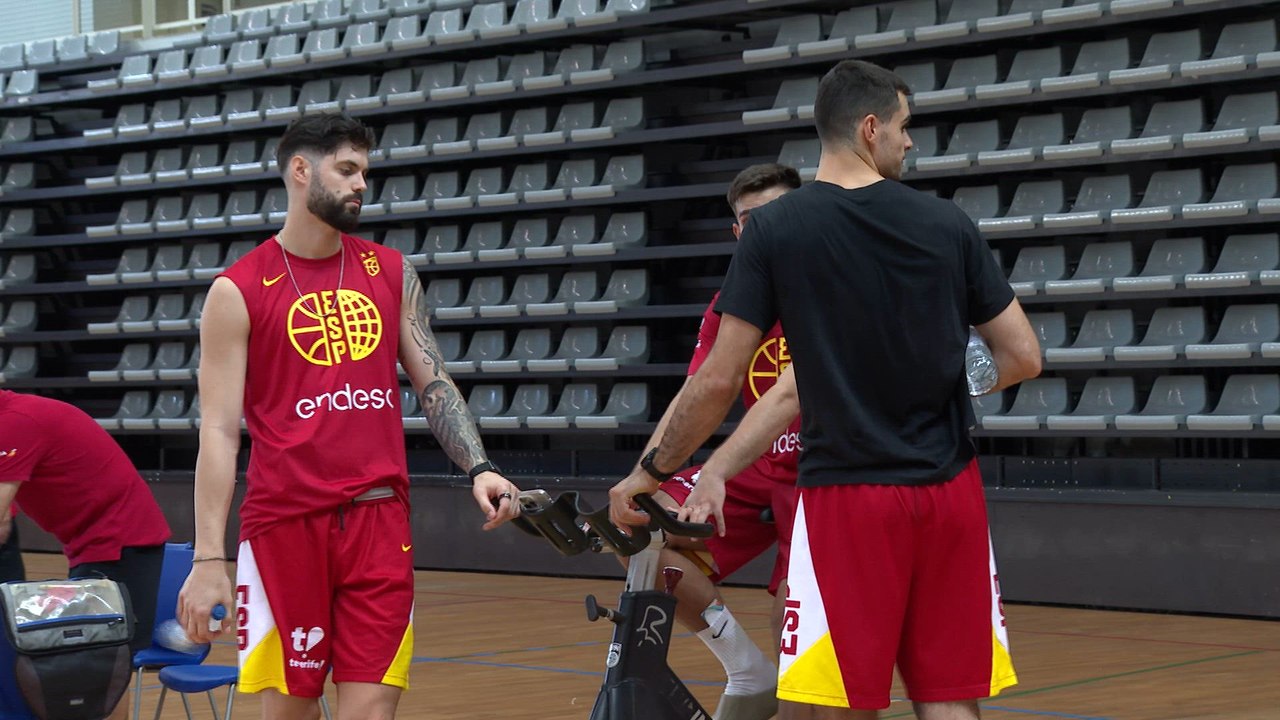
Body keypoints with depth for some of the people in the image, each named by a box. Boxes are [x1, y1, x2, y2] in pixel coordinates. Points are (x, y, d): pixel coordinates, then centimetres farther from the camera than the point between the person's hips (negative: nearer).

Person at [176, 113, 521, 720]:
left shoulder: (391, 272, 11)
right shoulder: (238, 292, -1)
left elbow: (433, 383, 13)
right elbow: (219, 431, -4)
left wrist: (477, 467, -5)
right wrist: (208, 559, -11)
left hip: (379, 517, 3)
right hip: (284, 522, -3)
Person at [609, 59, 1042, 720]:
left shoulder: (774, 228, -4)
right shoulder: (948, 225, 2)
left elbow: (717, 381, -6)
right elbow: (1023, 357, 5)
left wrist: (652, 472, 8)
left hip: (846, 497, -3)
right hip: (951, 493, 3)